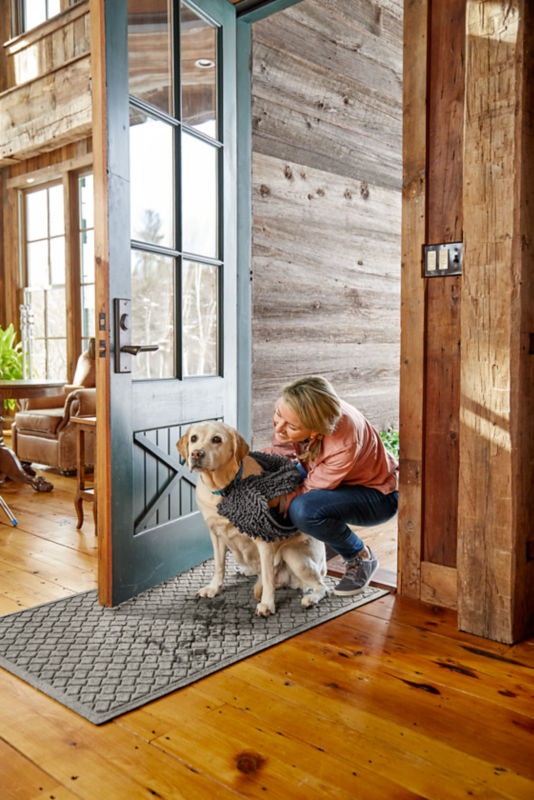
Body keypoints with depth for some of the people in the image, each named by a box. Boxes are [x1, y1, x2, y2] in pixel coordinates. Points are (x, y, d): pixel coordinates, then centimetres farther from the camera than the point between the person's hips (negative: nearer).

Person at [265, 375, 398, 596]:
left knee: (303, 510, -33)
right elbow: (280, 450, -4)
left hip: (378, 494, -7)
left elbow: (309, 489, -26)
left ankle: (361, 558, -4)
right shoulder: (289, 409, -23)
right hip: (327, 479, 7)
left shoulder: (344, 445, -40)